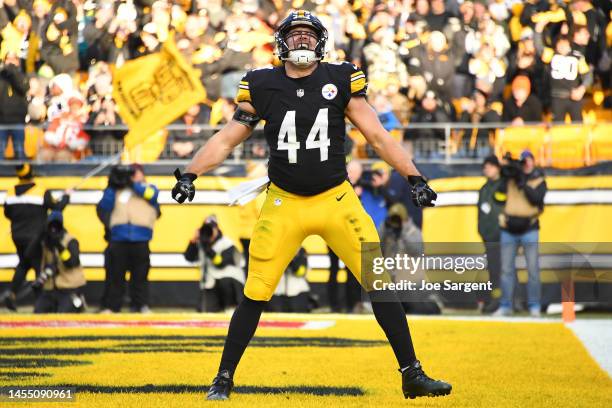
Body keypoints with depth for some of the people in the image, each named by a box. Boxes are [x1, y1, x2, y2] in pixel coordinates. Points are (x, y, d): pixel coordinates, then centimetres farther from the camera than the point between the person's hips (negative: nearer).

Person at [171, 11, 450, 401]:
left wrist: (415, 177, -6)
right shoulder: (262, 86, 1)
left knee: (381, 283, -4)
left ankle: (412, 375, 5)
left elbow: (378, 136, 1)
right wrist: (189, 174, -8)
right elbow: (226, 139, 5)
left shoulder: (340, 80, -1)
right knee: (255, 293, -3)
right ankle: (224, 379, 11)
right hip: (284, 204, 0)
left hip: (337, 200, 0)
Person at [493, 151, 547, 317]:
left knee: (533, 269, -4)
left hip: (529, 230, -2)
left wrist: (522, 182, -18)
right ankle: (505, 306, 8)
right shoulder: (509, 178, 8)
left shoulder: (539, 180, 4)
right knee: (507, 269, 3)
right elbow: (499, 197, -4)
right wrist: (506, 177, -13)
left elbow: (536, 198, -14)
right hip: (509, 231, 2)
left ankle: (534, 306, 2)